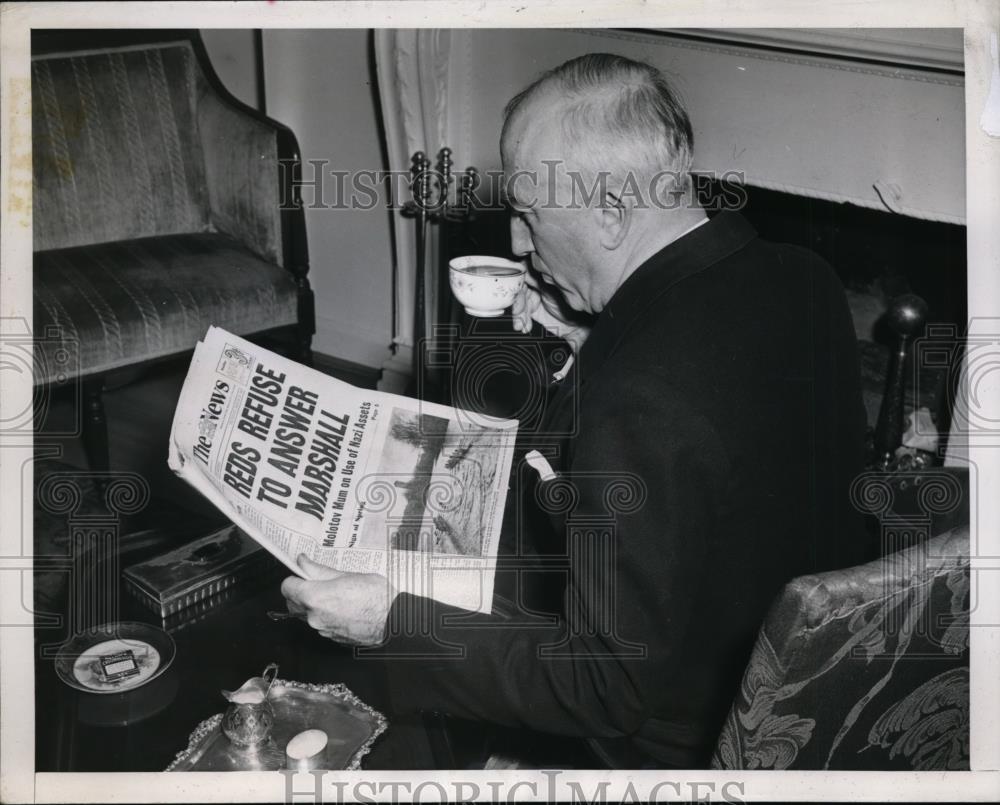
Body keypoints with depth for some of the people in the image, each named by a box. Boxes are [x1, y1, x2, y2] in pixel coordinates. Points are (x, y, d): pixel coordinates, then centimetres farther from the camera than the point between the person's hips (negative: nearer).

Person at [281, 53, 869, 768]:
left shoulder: (639, 407, -37)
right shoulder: (805, 281, -10)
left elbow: (605, 692, -29)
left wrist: (391, 622, -25)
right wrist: (591, 346, 2)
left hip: (671, 736, -8)